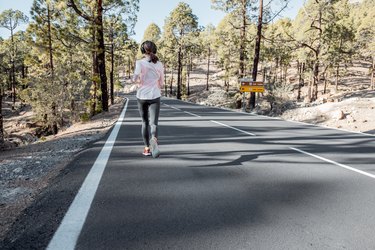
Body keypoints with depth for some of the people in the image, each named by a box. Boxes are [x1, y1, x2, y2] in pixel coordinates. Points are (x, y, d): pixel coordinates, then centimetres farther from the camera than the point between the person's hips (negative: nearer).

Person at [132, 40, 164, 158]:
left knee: (145, 122, 15)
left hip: (142, 96, 0)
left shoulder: (140, 62, -4)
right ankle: (153, 140, -38)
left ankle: (147, 148, 21)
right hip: (154, 96, 0)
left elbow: (135, 78, -16)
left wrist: (140, 82, 6)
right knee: (153, 123, -6)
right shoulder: (159, 64, 5)